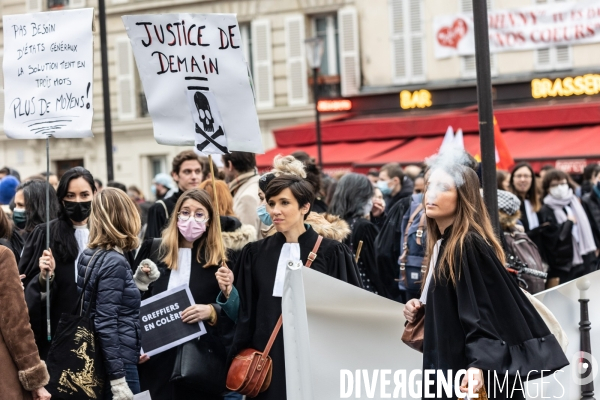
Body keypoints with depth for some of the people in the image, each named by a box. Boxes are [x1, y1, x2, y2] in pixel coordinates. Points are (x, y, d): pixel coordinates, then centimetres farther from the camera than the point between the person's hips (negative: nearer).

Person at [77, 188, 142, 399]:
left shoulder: (90, 255, 9)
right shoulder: (114, 262, -16)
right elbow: (105, 323, -21)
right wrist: (118, 379, -22)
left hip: (102, 359, 9)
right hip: (118, 362, -9)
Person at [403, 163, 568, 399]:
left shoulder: (470, 245, -15)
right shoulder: (443, 244, 12)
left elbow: (485, 310, -22)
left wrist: (479, 364, -34)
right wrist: (421, 309, 6)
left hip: (472, 376, -9)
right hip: (450, 367, 9)